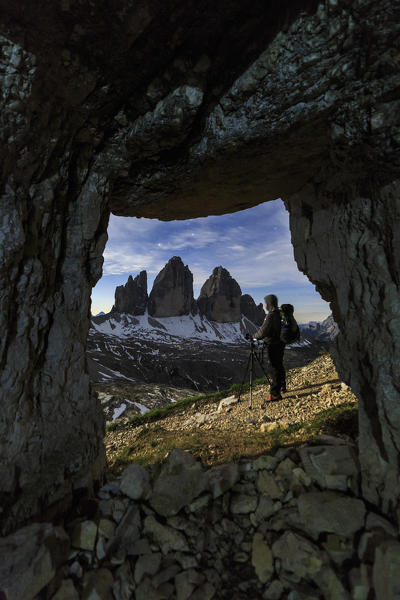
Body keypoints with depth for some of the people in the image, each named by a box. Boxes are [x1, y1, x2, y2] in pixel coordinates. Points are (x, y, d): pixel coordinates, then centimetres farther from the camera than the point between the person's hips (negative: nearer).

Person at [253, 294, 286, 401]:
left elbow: (263, 331, -22)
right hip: (280, 343, 9)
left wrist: (254, 336, -3)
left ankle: (275, 394, 3)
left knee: (275, 368, -4)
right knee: (279, 366, 22)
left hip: (273, 345, -9)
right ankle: (282, 387, 37)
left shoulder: (271, 315, -22)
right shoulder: (280, 314, 7)